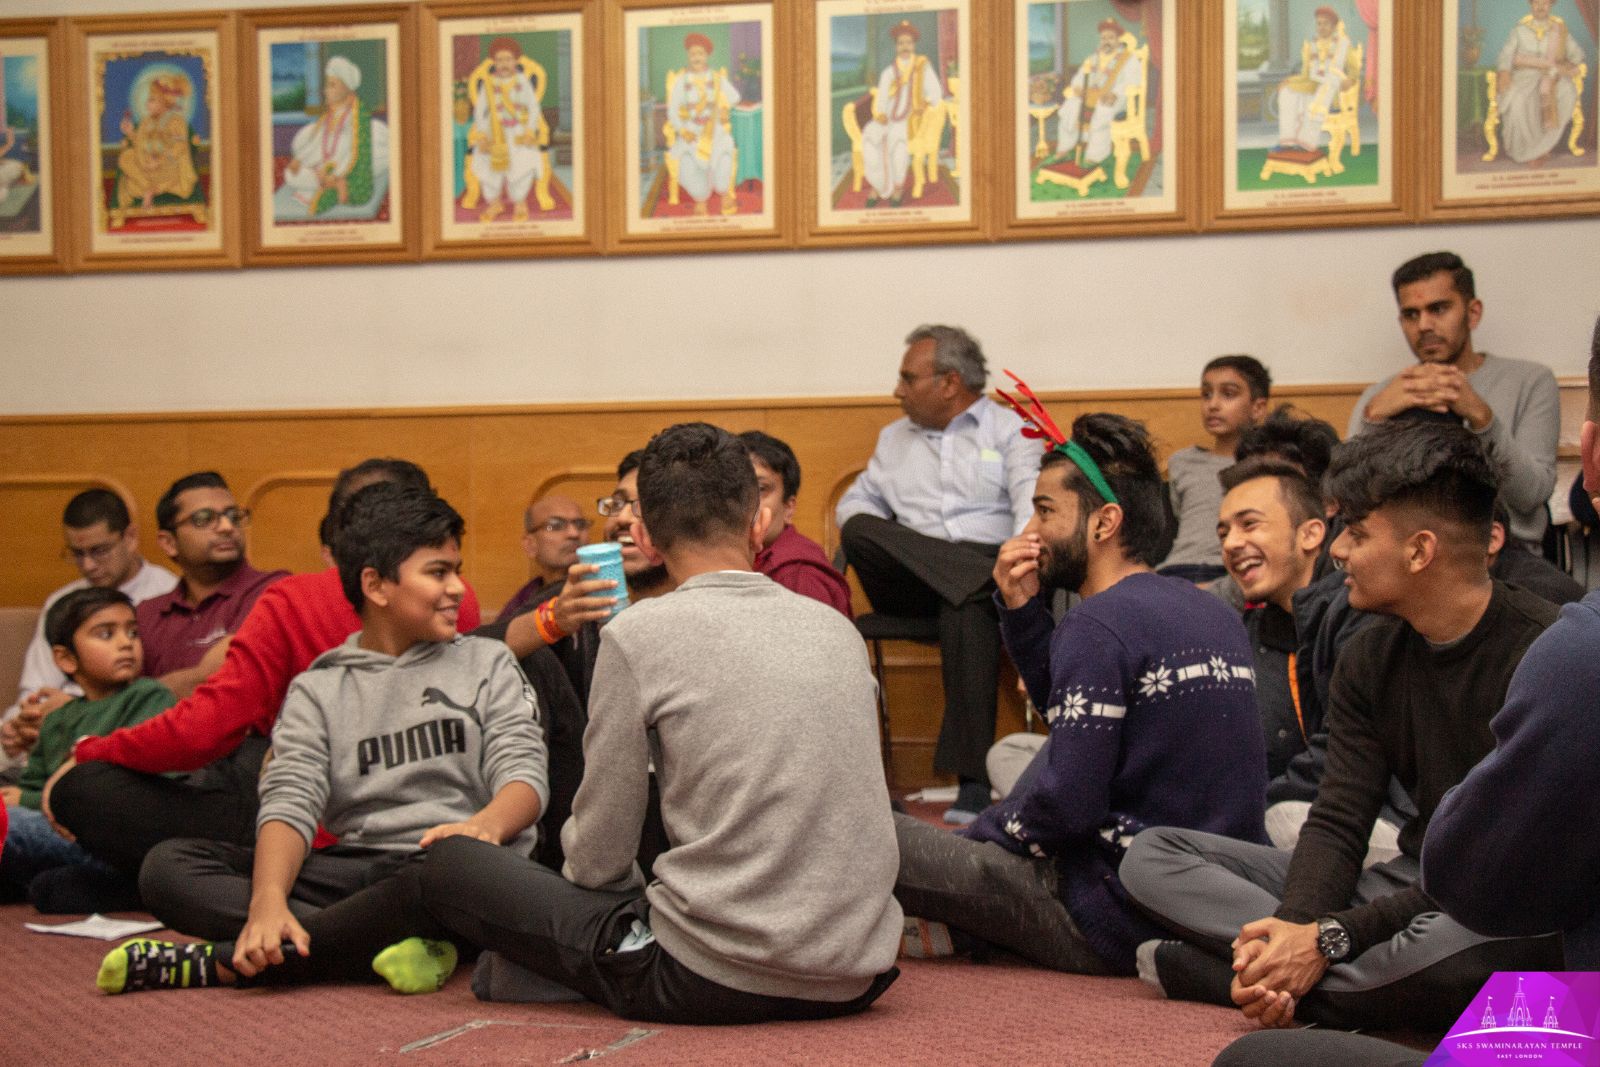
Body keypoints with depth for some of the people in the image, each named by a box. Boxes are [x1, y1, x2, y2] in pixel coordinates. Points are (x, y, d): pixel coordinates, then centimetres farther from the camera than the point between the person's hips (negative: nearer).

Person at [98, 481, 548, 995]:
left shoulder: (488, 663, 16)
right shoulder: (318, 691, 16)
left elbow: (523, 770, 1)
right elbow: (290, 802, 0)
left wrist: (486, 824, -25)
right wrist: (269, 898, -22)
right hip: (355, 870, 2)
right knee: (167, 865, -15)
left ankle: (220, 963, -29)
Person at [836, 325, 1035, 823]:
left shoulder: (1009, 430, 11)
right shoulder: (895, 437, 27)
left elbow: (1033, 503, -3)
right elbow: (855, 502, 24)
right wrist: (876, 542, -1)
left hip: (986, 565, -3)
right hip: (910, 581, 4)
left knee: (966, 609, -38)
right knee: (860, 529, -27)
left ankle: (972, 782, -40)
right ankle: (996, 583, -35)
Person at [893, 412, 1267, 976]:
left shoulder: (1099, 624, -16)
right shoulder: (1210, 611, 11)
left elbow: (1067, 806, -20)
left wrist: (978, 836, -2)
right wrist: (1021, 611, 9)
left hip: (1121, 926, -9)